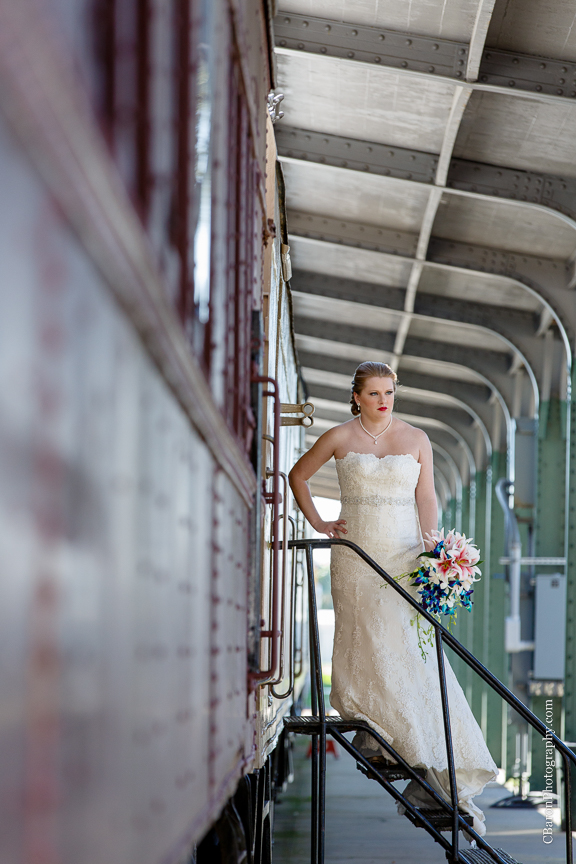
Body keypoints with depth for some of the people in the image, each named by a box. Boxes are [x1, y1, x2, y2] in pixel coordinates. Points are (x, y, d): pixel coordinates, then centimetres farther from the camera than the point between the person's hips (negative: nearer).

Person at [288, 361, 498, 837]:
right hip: (358, 555, 0)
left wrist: (431, 553, -5)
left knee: (412, 649, -8)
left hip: (405, 555, 0)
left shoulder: (416, 439, 7)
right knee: (367, 641, -7)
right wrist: (318, 523, 8)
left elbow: (426, 498, 5)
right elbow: (298, 476, 17)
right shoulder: (339, 439, 5)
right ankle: (371, 728, 3)